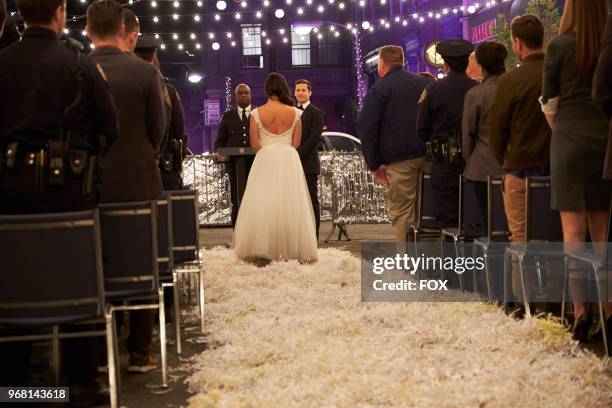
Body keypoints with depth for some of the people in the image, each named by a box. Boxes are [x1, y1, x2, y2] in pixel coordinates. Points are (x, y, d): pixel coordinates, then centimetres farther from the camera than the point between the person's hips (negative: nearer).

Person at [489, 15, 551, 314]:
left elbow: (496, 129, -4)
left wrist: (504, 162, 12)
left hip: (521, 169, -3)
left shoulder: (510, 81, -10)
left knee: (521, 237, 5)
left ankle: (524, 301, 6)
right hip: (558, 168, 3)